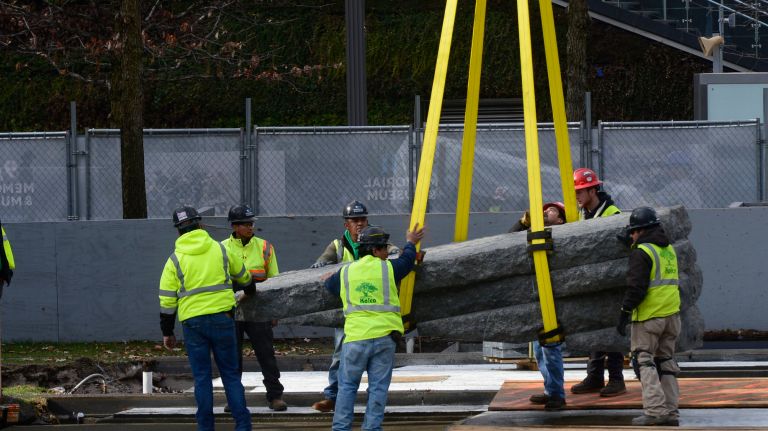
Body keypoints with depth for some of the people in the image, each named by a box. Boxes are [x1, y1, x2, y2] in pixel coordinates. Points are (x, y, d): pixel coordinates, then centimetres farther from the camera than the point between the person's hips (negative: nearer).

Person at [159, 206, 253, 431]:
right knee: (230, 374, 7)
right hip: (222, 319, 1)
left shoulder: (175, 260, 1)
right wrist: (250, 290, 45)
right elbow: (242, 275, 23)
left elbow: (167, 301, 0)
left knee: (202, 376, 7)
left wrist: (167, 332, 9)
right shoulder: (220, 250, 5)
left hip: (193, 323, -1)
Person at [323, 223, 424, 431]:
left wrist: (328, 278, 52)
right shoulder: (388, 268, -1)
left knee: (347, 385, 8)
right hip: (384, 336, -1)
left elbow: (330, 285, 27)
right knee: (378, 387, 5)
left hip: (356, 338, 1)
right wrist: (410, 243, 41)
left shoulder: (345, 273, 6)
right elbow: (407, 260, 20)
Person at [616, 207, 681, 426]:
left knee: (644, 360, -3)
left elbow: (636, 287, -17)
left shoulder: (642, 252, -11)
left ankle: (655, 409, -14)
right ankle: (671, 412, 10)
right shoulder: (669, 249, 14)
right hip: (671, 313, 8)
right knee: (666, 361, 13)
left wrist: (625, 311, -12)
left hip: (649, 316, -8)